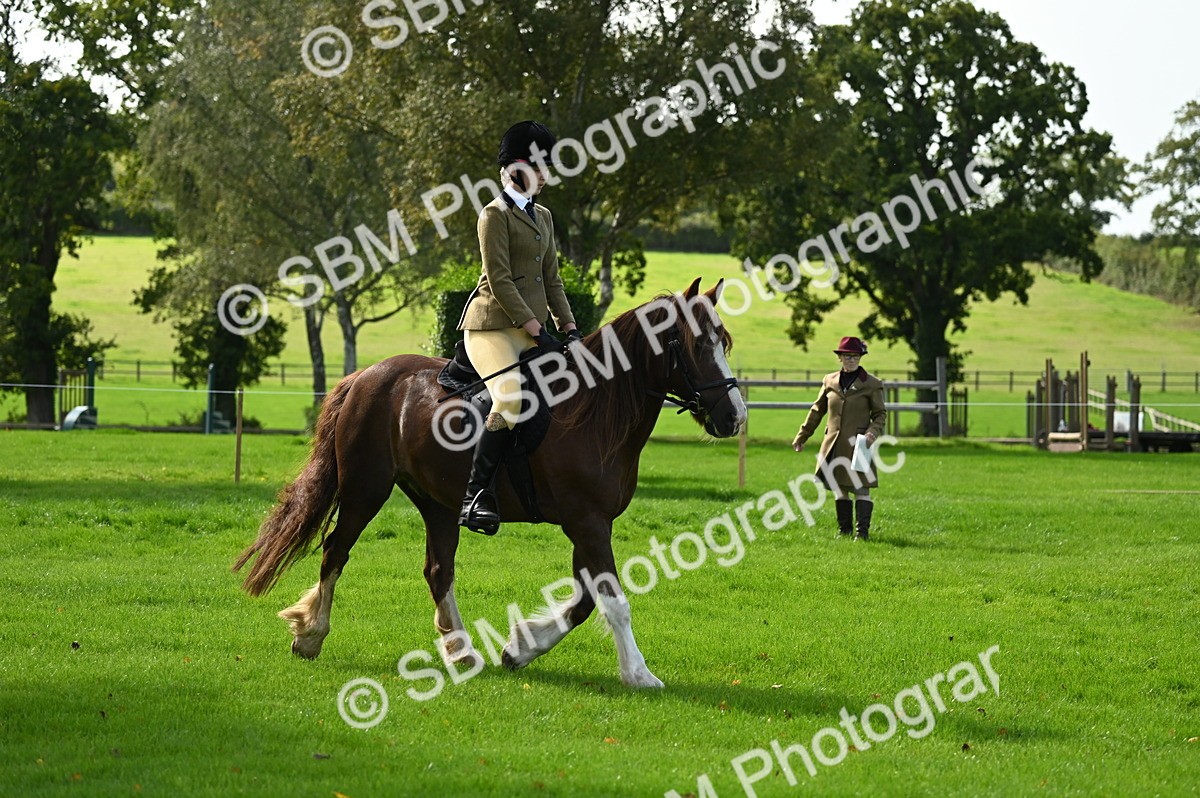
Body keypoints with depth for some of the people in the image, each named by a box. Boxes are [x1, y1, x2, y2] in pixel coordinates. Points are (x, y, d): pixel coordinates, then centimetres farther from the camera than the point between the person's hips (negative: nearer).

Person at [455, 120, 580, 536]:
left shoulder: (543, 217, 19)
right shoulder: (496, 214, -7)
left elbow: (551, 280, 20)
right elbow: (499, 281, -14)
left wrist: (569, 327, 6)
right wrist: (537, 333, -18)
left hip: (529, 327, 9)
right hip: (493, 326, -9)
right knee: (512, 402, -27)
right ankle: (475, 497, -26)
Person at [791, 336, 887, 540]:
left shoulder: (872, 384, -1)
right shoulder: (830, 381, 10)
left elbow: (880, 414, 4)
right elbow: (817, 410, 17)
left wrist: (873, 432, -15)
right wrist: (802, 436, 19)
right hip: (834, 445, 4)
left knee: (861, 487, -6)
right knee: (839, 488, 10)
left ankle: (863, 530, -5)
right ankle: (844, 528, 20)